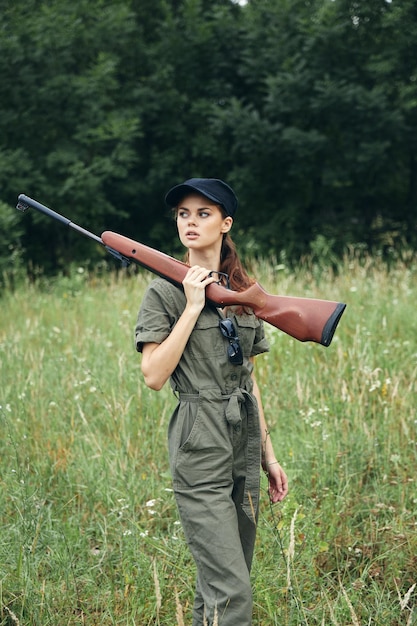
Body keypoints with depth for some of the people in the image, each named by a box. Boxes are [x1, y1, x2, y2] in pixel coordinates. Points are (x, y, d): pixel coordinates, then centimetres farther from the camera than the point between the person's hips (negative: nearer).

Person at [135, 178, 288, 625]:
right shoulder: (166, 291, -3)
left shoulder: (242, 292, 13)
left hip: (244, 444, 6)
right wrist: (192, 307, -13)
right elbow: (153, 375, -12)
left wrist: (268, 454, 16)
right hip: (200, 447, -6)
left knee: (219, 581, 10)